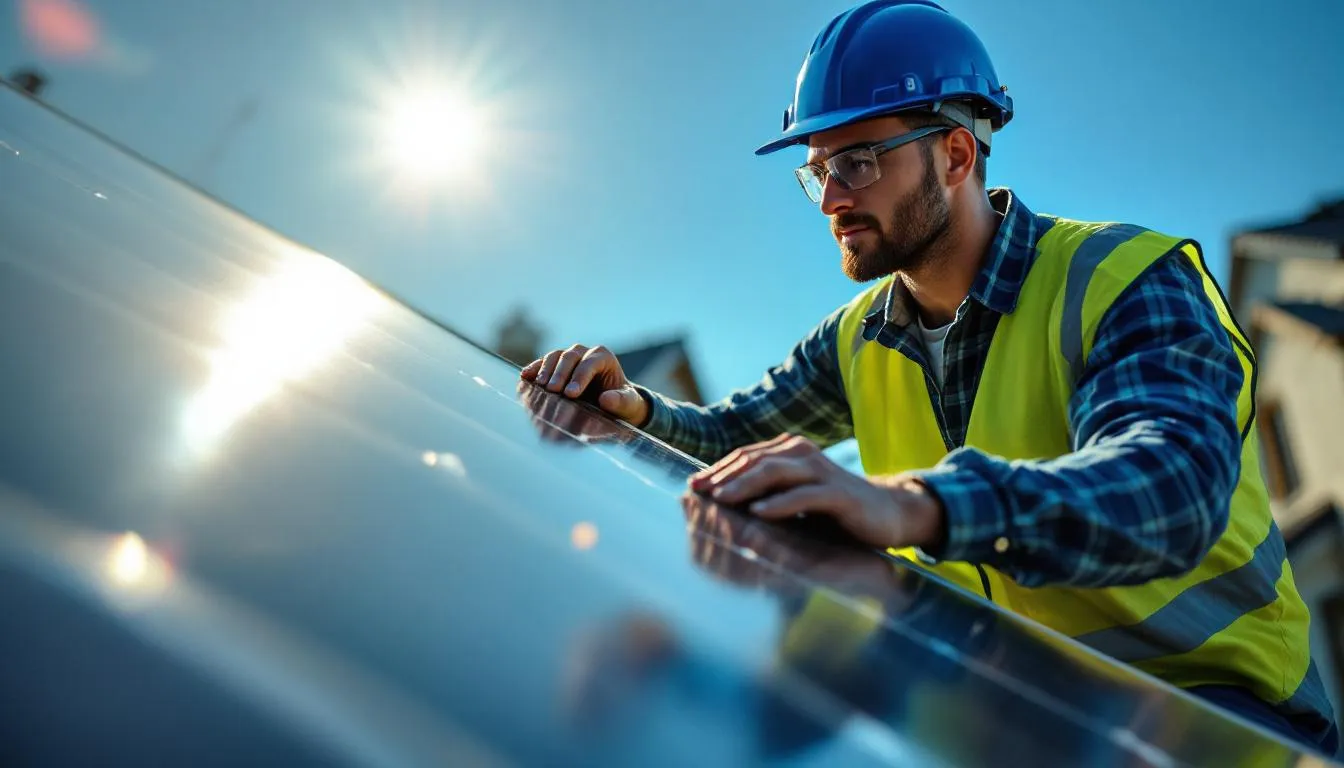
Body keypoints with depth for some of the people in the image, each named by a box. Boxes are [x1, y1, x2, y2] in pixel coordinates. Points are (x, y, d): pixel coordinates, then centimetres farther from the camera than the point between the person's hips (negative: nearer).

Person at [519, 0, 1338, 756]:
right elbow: (729, 437, 12)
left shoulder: (1126, 280, -18)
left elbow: (1175, 483, -36)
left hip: (1213, 695, -5)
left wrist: (913, 504, -54)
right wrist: (635, 407, -12)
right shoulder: (861, 338, 3)